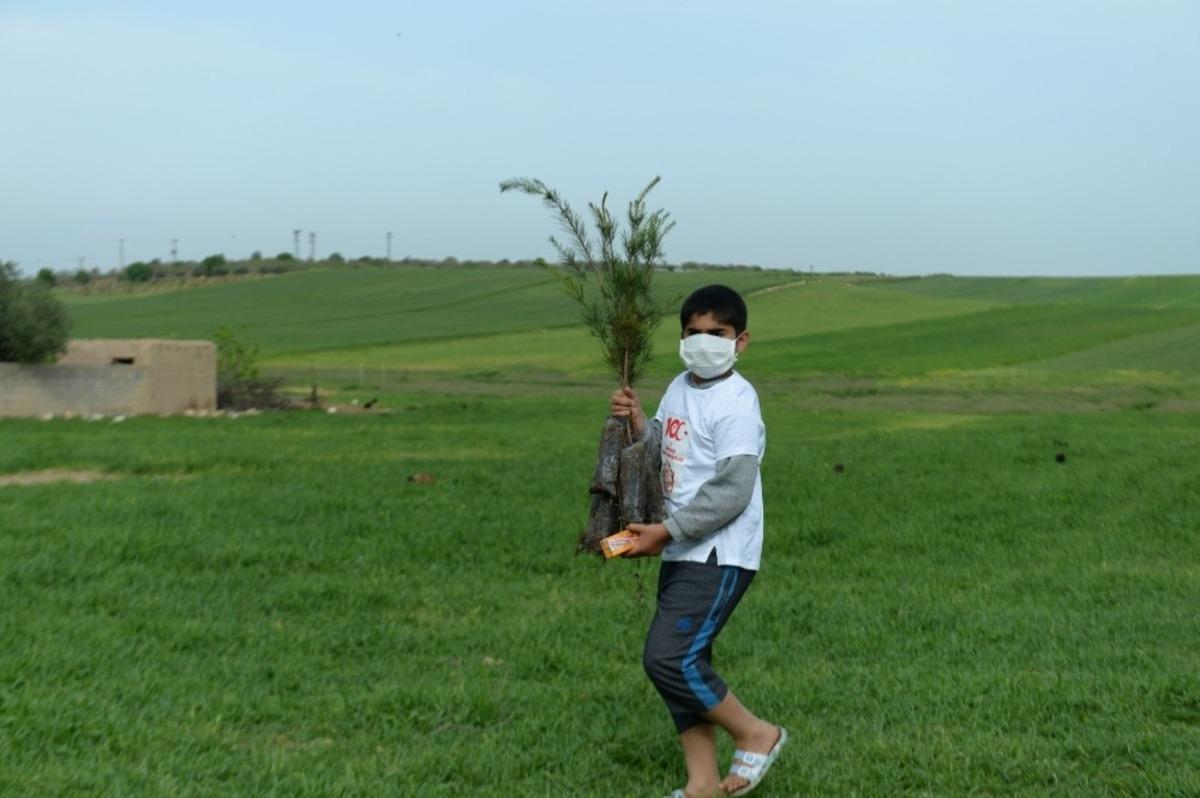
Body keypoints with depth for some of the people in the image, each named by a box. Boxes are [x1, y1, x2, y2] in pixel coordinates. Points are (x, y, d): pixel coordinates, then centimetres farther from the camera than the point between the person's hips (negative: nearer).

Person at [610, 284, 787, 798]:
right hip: (683, 551, 9)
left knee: (667, 658, -14)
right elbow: (665, 458, 18)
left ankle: (756, 734, 6)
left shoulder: (736, 403, -16)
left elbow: (732, 491, -22)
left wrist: (666, 531, -20)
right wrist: (637, 424, -1)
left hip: (720, 557, -9)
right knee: (682, 661, 11)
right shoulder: (679, 389, 11)